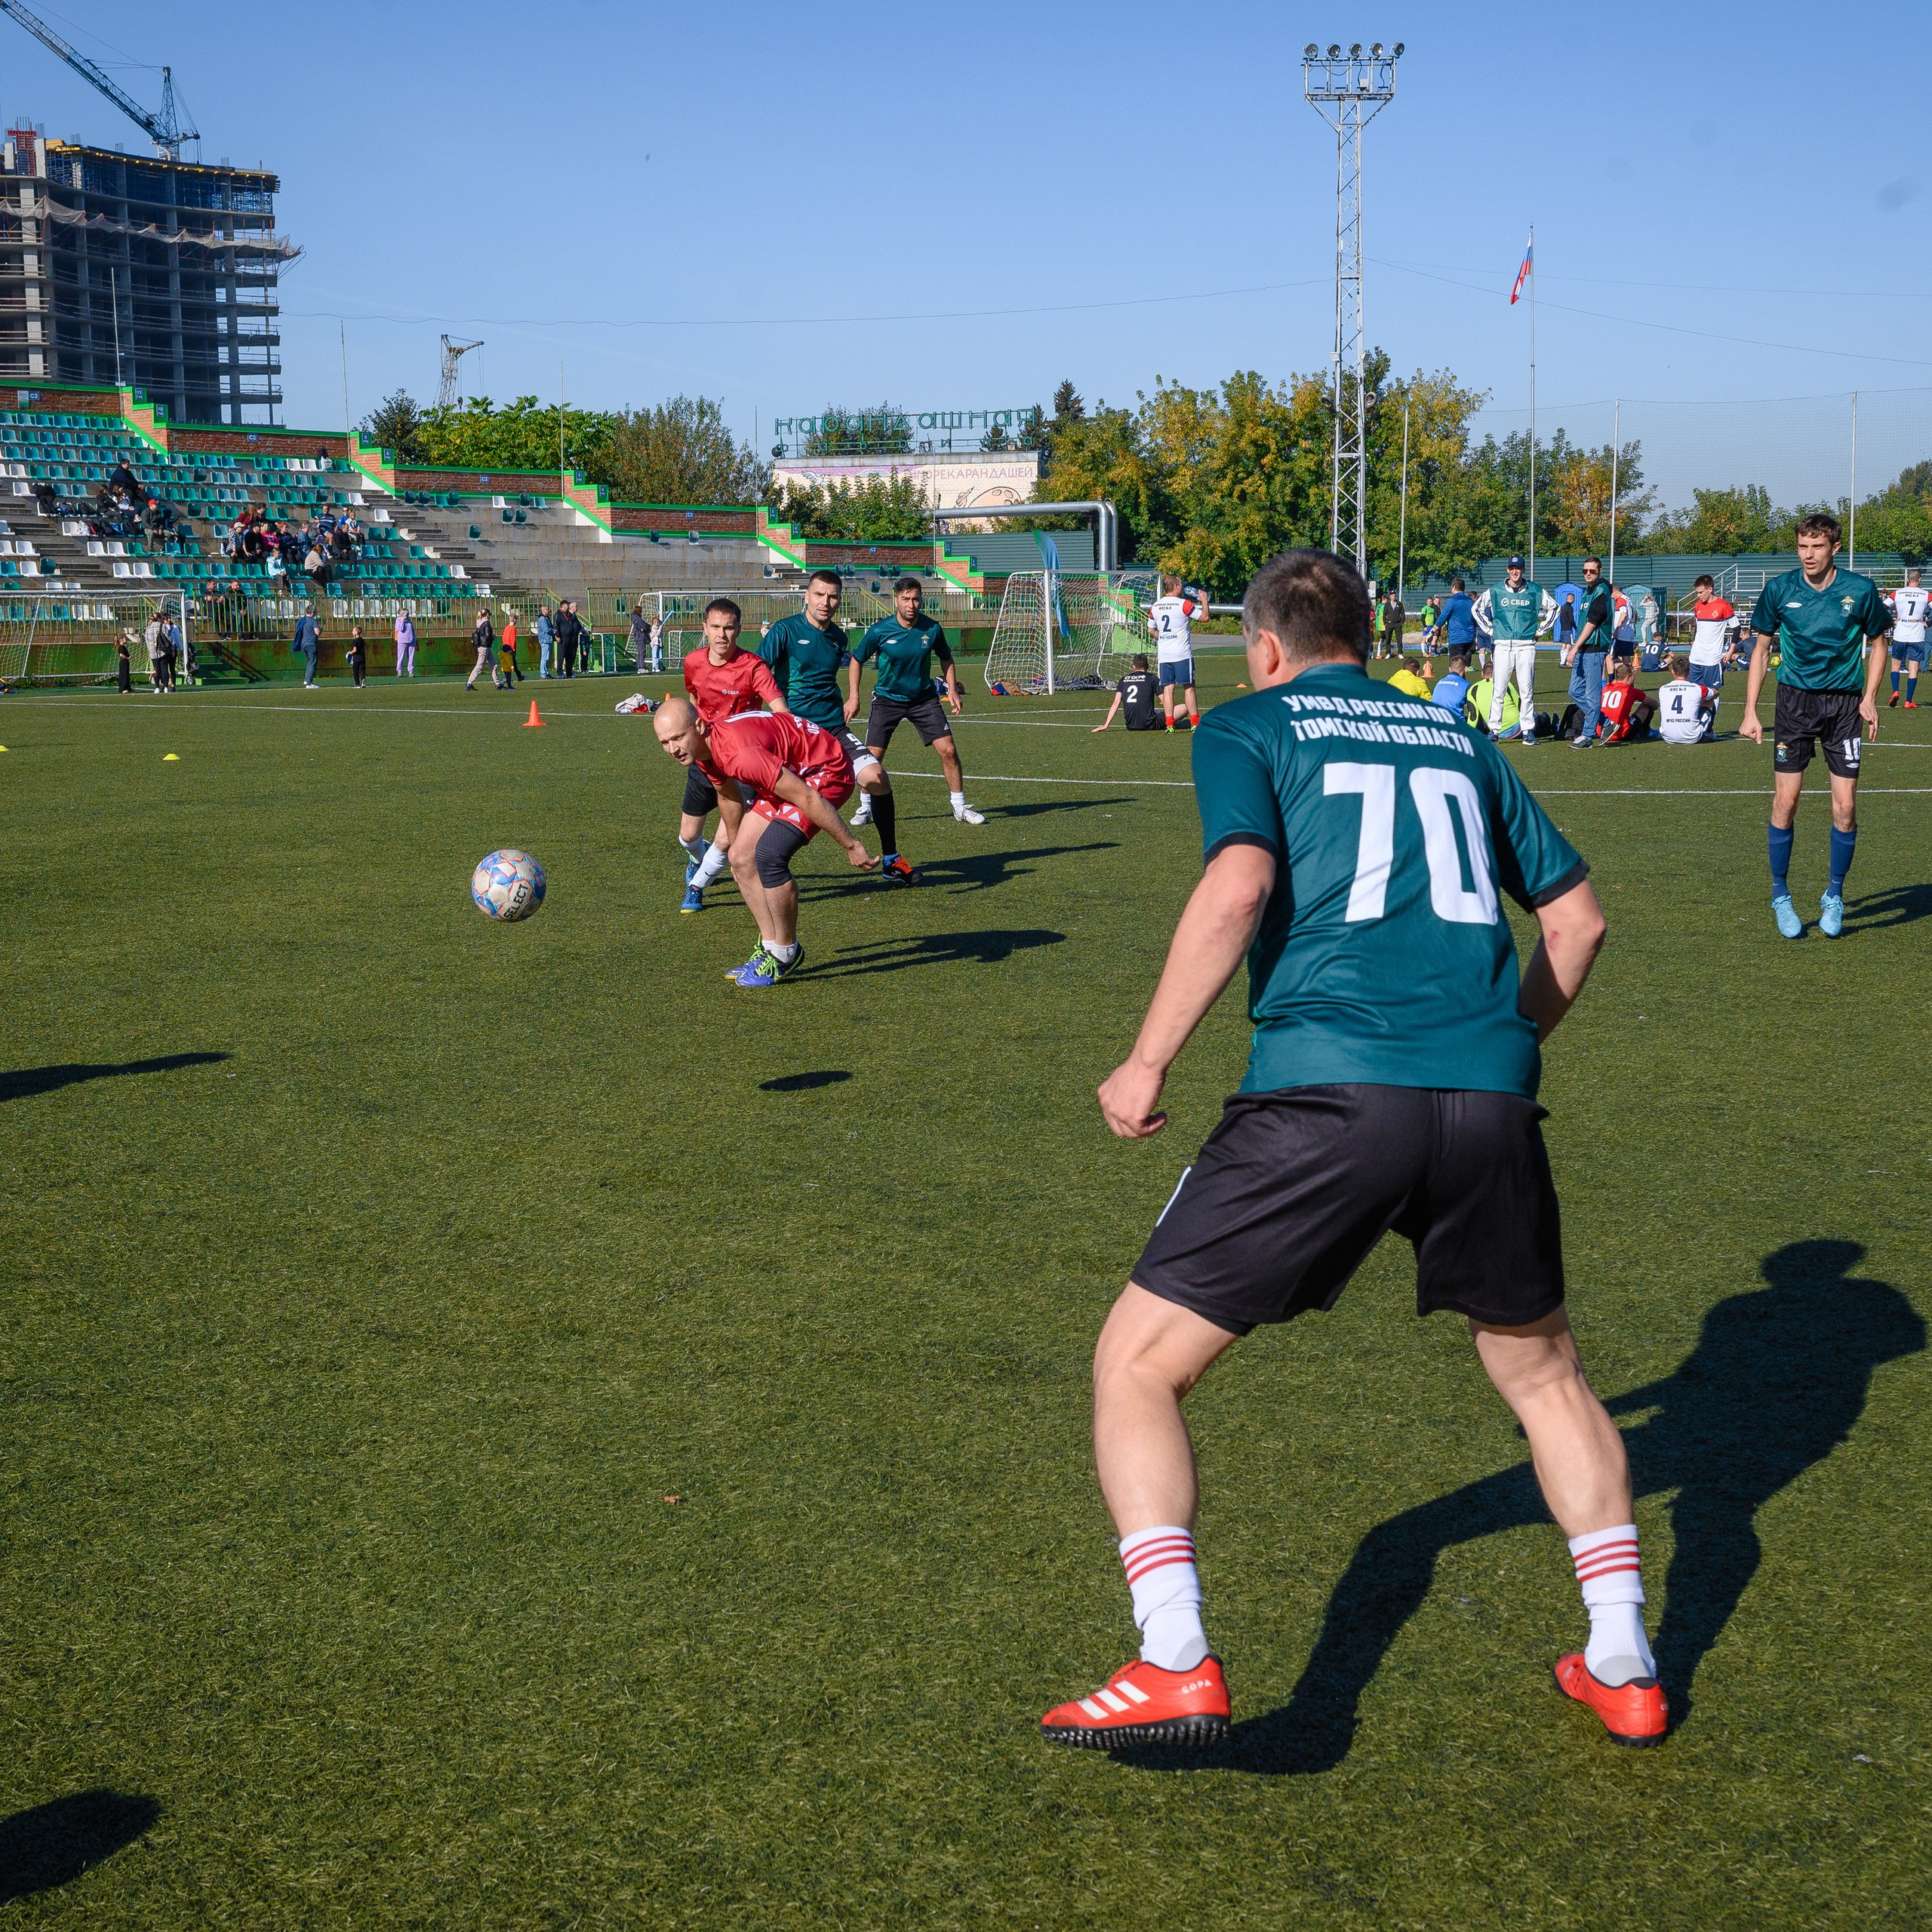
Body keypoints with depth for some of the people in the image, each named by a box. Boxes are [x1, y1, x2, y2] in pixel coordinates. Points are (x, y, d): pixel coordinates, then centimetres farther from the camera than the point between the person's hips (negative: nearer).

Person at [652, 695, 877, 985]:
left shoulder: (739, 753, -35)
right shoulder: (704, 749, -5)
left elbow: (807, 799, -30)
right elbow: (726, 793, 18)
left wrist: (851, 846, -22)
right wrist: (736, 844, 30)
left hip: (826, 771, -10)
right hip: (792, 772, 10)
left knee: (768, 855, -22)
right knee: (742, 858, 4)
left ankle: (786, 956, -4)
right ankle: (770, 949, 17)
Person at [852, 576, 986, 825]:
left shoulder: (932, 628, -10)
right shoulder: (880, 631, -16)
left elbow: (946, 659, 9)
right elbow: (856, 661, -1)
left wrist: (953, 690, -3)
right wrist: (853, 698, -7)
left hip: (923, 699, 1)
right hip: (887, 699, -1)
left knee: (948, 750, -8)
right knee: (873, 756, -8)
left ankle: (960, 808, 7)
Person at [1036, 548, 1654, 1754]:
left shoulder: (1249, 725, 10)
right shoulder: (1458, 739, 23)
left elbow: (1238, 888, -9)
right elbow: (1579, 915, 22)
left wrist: (1147, 1065, -4)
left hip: (1328, 1090, -4)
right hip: (1488, 1097, 5)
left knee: (1138, 1366, 7)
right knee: (1543, 1371, 26)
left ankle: (1176, 1667, -6)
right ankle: (1624, 1667, 26)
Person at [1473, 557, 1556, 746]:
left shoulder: (1535, 591, 6)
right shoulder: (1496, 591, 6)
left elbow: (1553, 608, 18)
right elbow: (1477, 608, 17)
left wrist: (1540, 630, 9)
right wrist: (1489, 629, 9)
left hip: (1526, 646, 0)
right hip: (1502, 646, 0)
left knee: (1527, 690, -1)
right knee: (1498, 690, -3)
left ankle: (1528, 731, 4)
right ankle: (1494, 729, 1)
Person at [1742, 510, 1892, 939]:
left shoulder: (1860, 590, -4)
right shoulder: (1779, 589, -2)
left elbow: (1876, 644, 10)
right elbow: (1760, 648, 6)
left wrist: (1870, 698, -3)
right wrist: (1750, 712, 0)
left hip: (1845, 705, 0)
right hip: (1795, 701, 0)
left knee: (1845, 807, -2)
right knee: (1785, 801, -4)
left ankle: (1834, 896, 16)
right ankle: (1780, 896, 12)